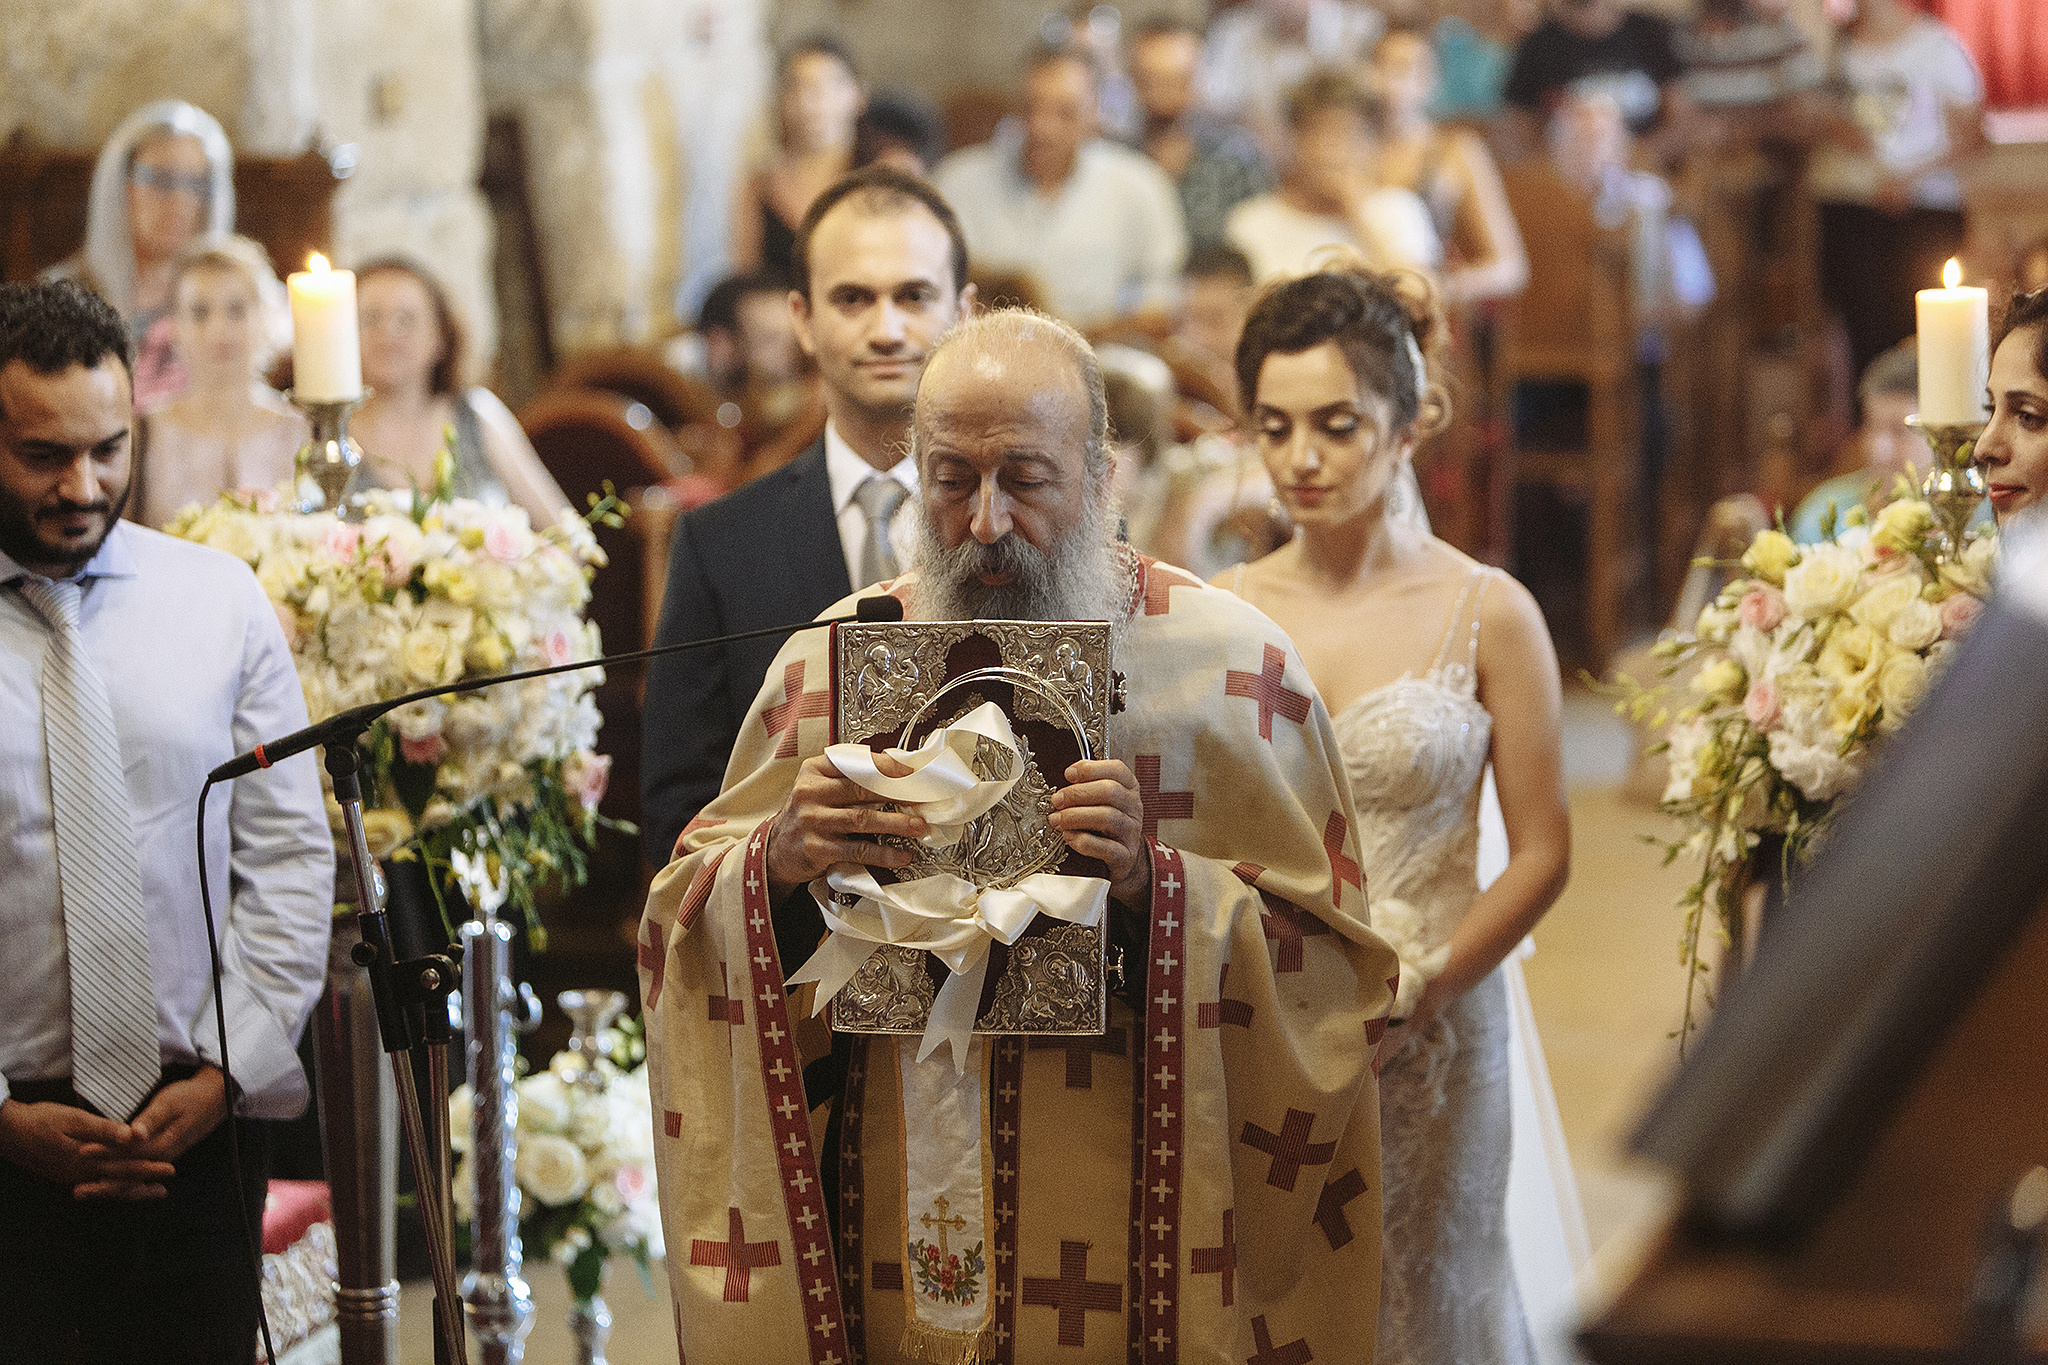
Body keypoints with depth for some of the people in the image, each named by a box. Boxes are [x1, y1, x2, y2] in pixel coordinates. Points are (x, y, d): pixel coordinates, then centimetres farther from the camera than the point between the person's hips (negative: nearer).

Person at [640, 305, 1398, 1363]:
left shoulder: (1229, 667, -5)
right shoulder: (829, 662, 2)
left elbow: (1331, 967, -6)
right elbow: (682, 918, 4)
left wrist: (1153, 883, -22)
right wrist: (779, 863, -17)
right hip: (892, 1234, 2)